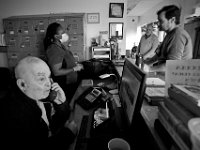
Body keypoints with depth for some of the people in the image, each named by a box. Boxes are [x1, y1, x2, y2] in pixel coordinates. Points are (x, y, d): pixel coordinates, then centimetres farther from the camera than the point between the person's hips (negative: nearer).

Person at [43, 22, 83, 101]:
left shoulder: (61, 46, 5)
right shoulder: (54, 50, -23)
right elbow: (56, 72, -26)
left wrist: (75, 64, 3)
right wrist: (74, 69, -20)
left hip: (72, 82, 9)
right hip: (65, 87, -9)